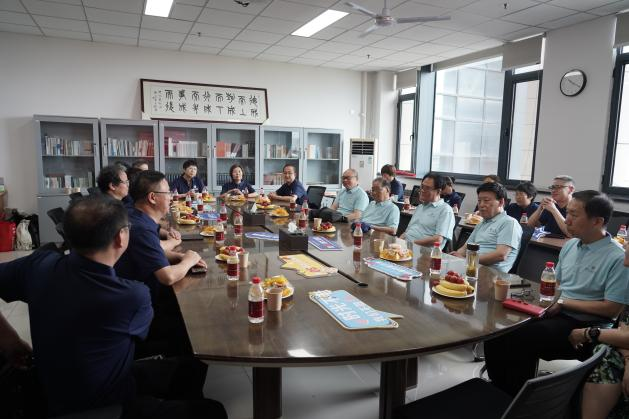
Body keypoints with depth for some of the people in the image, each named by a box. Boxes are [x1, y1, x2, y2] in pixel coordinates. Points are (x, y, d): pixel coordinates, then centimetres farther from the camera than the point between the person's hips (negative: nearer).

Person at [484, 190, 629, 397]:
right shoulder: (570, 245, 12)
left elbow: (612, 309, -14)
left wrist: (563, 303, -11)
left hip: (583, 325, -7)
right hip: (556, 313, 7)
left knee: (522, 338, -29)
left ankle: (517, 396, -7)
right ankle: (498, 388, -1)